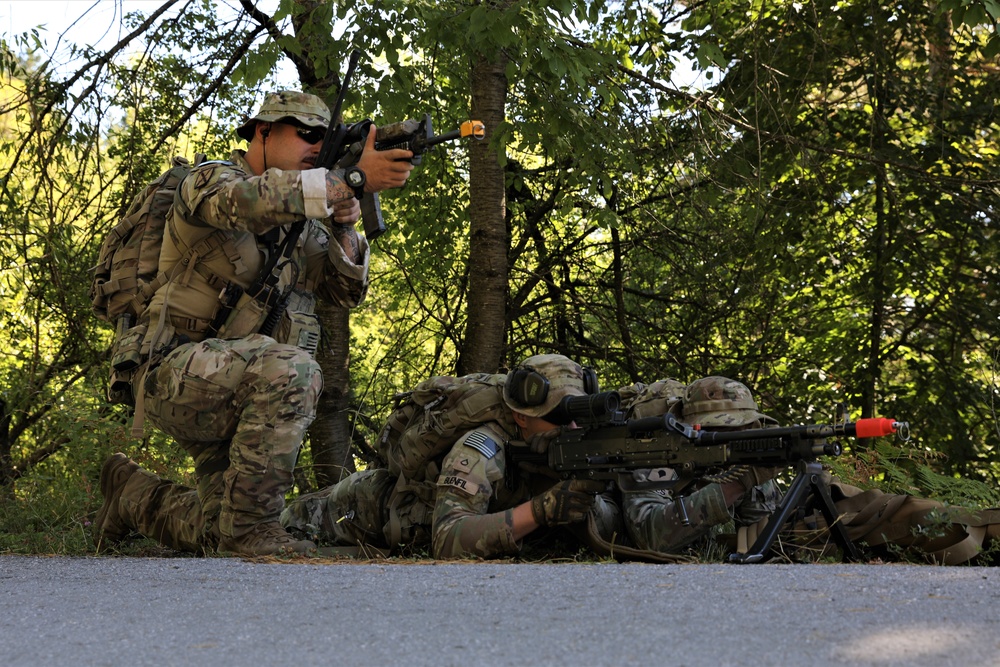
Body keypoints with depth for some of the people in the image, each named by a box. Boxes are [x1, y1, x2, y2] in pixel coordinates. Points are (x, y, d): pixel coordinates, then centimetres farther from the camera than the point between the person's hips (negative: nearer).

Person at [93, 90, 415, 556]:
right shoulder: (212, 180, -6)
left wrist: (343, 227, -11)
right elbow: (256, 199, -31)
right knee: (291, 371, -35)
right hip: (181, 373, -8)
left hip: (239, 395, 8)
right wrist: (356, 180, -37)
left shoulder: (303, 219, 16)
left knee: (219, 534, 10)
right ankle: (249, 527, -27)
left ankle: (132, 494, 36)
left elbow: (348, 291, 8)